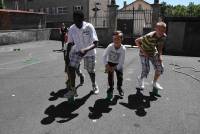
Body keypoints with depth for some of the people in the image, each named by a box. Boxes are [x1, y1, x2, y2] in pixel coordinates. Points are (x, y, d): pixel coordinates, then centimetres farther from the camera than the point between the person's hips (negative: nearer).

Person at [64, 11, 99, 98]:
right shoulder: (71, 29, -14)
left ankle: (94, 84, 44)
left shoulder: (89, 27, -25)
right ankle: (72, 90, -1)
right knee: (71, 68, -16)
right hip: (77, 51, 3)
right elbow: (70, 42, 1)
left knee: (90, 71, 11)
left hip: (89, 52, -2)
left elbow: (96, 43, -32)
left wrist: (86, 50, -48)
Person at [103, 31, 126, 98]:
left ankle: (119, 87, 27)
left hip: (118, 64, 0)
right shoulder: (110, 46, -26)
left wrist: (115, 68, -25)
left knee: (120, 77, -3)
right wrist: (106, 65, -23)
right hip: (110, 63, 1)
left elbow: (121, 62, -22)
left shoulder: (123, 49, -28)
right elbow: (104, 56, -16)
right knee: (110, 76, -4)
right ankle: (111, 87, 24)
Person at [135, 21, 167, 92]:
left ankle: (155, 83, 23)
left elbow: (160, 46, 4)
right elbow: (137, 41, -22)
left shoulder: (164, 36, -13)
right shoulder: (149, 36, -32)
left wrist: (160, 55, -7)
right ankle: (141, 79, 26)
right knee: (146, 70, -10)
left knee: (160, 68, -1)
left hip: (153, 52, 6)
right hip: (144, 53, -6)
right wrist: (143, 51, -23)